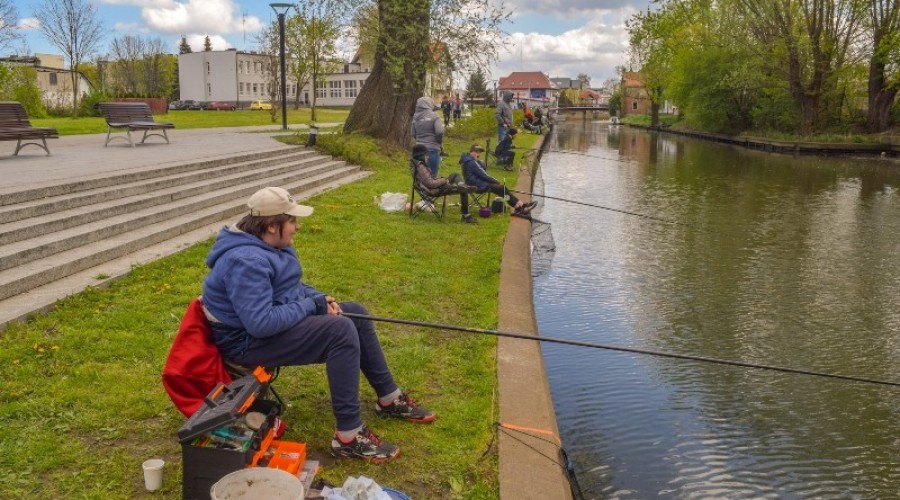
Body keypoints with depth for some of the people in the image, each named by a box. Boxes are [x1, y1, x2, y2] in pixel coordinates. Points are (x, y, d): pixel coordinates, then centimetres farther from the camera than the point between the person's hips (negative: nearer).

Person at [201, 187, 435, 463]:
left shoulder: (268, 245, 5)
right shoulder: (246, 261, -28)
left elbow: (290, 286, 20)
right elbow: (260, 323, -34)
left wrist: (320, 298, 0)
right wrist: (312, 305, -21)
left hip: (272, 321, 11)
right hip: (250, 340, -11)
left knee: (356, 313, 9)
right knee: (341, 330, -27)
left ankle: (389, 399, 20)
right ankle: (349, 437, -24)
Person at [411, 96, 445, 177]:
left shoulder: (415, 117, 3)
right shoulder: (433, 115, -12)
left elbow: (412, 133, 8)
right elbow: (440, 131, -20)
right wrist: (440, 142, -2)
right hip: (432, 148, -5)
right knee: (432, 174, 3)